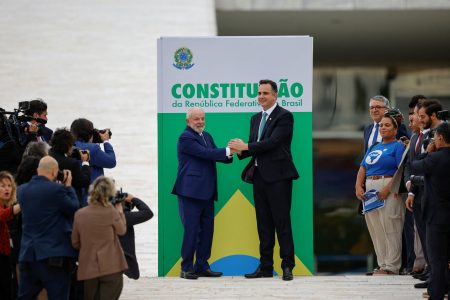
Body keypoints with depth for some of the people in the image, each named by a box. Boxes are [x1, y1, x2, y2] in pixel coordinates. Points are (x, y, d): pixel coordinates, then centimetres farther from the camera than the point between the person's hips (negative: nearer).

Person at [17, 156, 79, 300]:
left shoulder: (21, 190, 6)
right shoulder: (56, 189, -14)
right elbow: (75, 209, -4)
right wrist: (68, 186, 8)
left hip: (28, 255, 6)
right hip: (54, 255, -6)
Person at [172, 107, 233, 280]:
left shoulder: (206, 136, 18)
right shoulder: (186, 138, -9)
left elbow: (215, 155, 10)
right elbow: (205, 153, -18)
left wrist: (230, 153, -11)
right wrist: (228, 151, -19)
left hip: (206, 192, 8)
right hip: (190, 191, -8)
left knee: (207, 229, 9)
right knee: (191, 229, -7)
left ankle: (201, 266, 15)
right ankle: (186, 268, -2)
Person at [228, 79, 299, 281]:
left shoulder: (284, 117, -6)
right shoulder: (256, 119, 17)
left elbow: (273, 142, -17)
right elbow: (254, 148, 15)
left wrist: (246, 147, -16)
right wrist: (240, 149, -7)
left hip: (277, 175, -7)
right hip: (259, 174, 7)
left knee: (282, 222, -5)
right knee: (263, 223, 9)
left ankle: (287, 266, -2)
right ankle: (265, 266, 13)